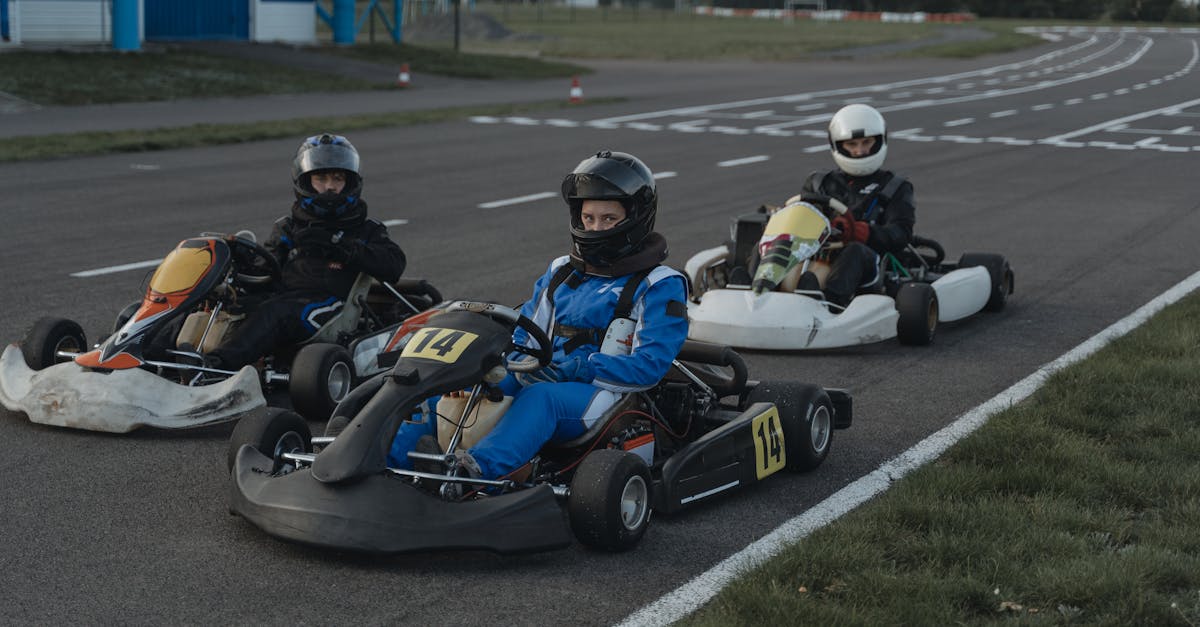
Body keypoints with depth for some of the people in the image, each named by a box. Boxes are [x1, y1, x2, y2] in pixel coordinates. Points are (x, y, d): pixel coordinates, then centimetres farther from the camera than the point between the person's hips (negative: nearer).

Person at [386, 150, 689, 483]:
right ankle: (388, 456, -37)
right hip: (537, 379, 6)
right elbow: (524, 333, 19)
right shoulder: (561, 273, 21)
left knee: (540, 397, -38)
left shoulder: (659, 287, 2)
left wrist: (579, 367, -21)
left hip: (605, 393, -6)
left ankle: (477, 467, -61)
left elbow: (650, 365, -11)